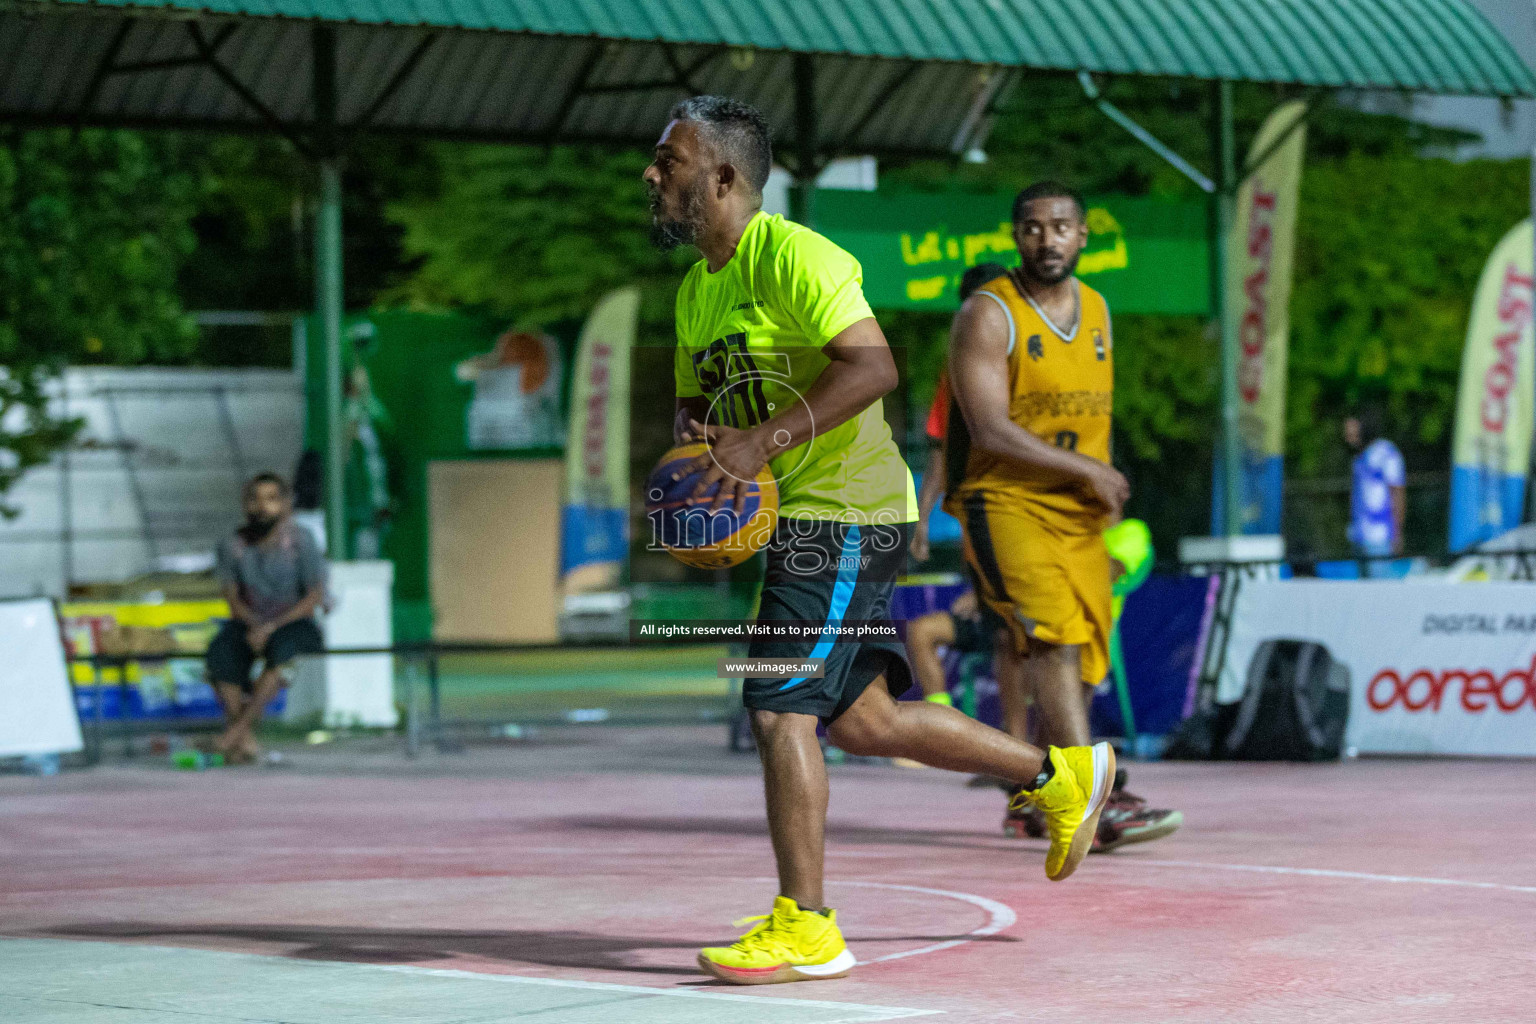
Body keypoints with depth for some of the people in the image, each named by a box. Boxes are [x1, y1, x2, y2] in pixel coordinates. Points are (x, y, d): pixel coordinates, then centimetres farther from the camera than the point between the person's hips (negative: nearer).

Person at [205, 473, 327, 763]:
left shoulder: (301, 541, -7)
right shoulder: (233, 546, 1)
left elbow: (316, 595, -10)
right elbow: (232, 596, 1)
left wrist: (272, 627, -21)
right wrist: (253, 625, -19)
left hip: (295, 623, -2)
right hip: (249, 622, 2)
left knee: (282, 646, -38)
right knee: (221, 652, -31)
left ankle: (239, 727, -36)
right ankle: (245, 740, -34)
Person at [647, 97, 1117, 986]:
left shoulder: (790, 256, -16)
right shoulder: (698, 289, 14)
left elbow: (874, 366, -27)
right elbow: (696, 402, 23)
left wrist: (764, 440, -34)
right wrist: (695, 436, -2)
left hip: (845, 511, -10)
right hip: (799, 522, 10)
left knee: (780, 708, -13)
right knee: (862, 720, 13)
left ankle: (806, 929, -7)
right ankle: (1061, 773, 27)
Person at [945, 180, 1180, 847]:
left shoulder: (1096, 309, 12)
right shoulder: (988, 313, -10)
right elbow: (990, 431, -18)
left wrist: (1105, 484, 12)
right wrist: (1086, 470, -16)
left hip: (1080, 515, 7)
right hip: (1005, 502, -7)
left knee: (1082, 659, 8)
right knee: (1054, 637, -24)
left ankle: (1030, 799, 26)